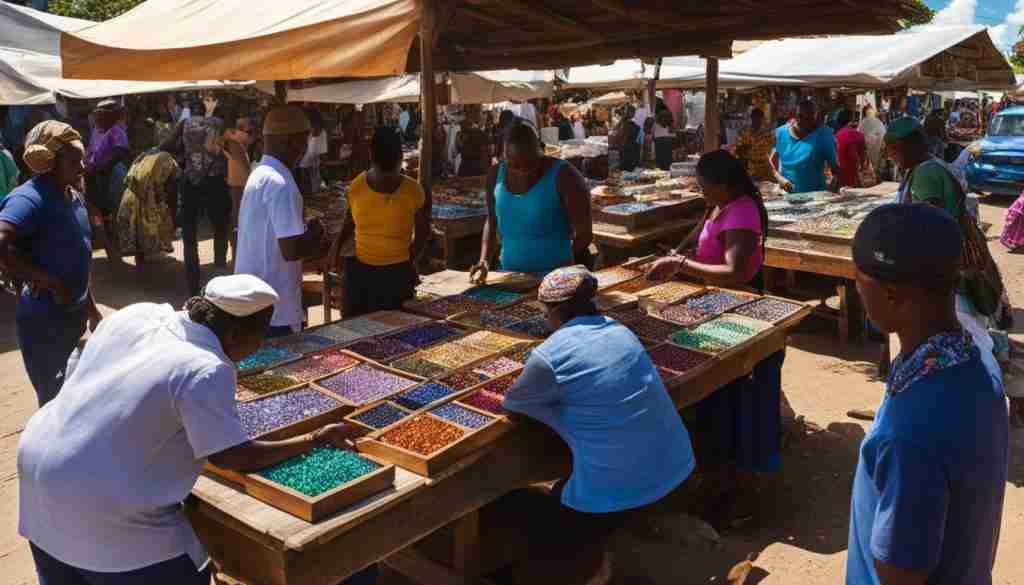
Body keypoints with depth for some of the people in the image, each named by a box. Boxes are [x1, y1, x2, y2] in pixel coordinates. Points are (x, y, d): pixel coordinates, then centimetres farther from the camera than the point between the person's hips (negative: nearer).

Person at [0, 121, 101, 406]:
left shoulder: (73, 197, 7)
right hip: (44, 320, -8)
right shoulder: (30, 198, -19)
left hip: (74, 315, 8)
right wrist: (51, 283, -26)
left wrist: (91, 307, 20)